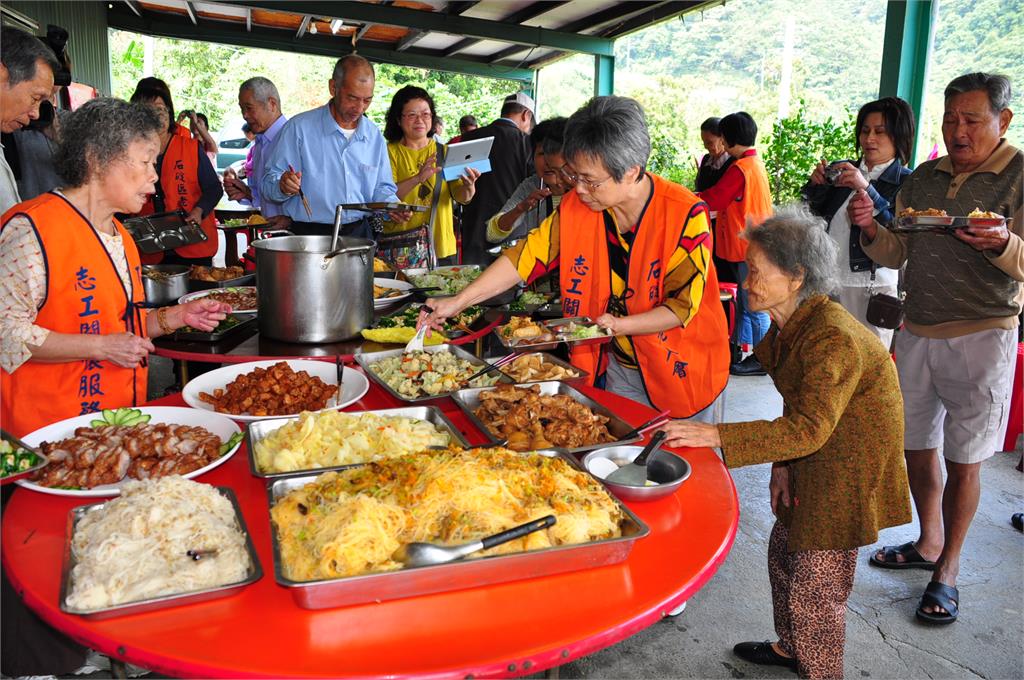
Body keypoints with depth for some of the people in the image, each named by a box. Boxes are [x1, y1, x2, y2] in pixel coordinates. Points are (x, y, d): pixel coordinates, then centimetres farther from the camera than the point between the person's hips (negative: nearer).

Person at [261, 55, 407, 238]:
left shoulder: (374, 135, 14)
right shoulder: (299, 128, 0)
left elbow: (382, 187, 22)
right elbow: (268, 184, 1)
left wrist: (392, 204, 1)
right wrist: (283, 187, -22)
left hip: (361, 235, 4)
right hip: (310, 236, -4)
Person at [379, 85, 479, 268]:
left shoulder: (444, 152, 9)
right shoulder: (391, 152, 1)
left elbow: (462, 197, 0)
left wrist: (469, 187, -23)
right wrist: (418, 178, -27)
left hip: (441, 246, 3)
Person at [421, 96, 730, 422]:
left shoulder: (686, 215, -22)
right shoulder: (576, 206, -9)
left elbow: (682, 304, -20)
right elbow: (527, 255, -9)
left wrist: (620, 325, -31)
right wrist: (459, 301, -14)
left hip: (683, 369, -3)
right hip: (619, 368, 4)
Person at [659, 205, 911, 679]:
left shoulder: (833, 338, -30)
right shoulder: (787, 326, 0)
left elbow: (809, 428, -36)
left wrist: (715, 436, -41)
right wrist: (783, 466, 0)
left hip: (847, 473, -9)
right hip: (812, 459, 9)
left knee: (814, 591, 1)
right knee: (783, 551, 22)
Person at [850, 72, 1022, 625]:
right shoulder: (923, 178, 9)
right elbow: (896, 254, 9)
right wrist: (871, 230, -11)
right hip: (917, 331, 5)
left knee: (962, 461, 4)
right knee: (916, 448, 13)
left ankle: (948, 568, 21)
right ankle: (928, 543, 34)